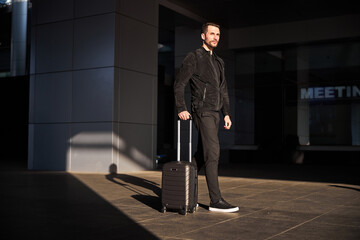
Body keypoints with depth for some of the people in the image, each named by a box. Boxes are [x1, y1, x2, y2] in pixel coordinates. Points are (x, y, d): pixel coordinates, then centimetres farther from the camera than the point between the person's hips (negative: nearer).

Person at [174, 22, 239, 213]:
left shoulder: (219, 62, 21)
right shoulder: (194, 57, -1)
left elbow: (223, 90, 22)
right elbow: (179, 84, -6)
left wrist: (227, 113, 15)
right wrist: (181, 108, -15)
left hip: (214, 113, 8)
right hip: (202, 111, -8)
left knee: (202, 154, 10)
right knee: (213, 152, -15)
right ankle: (216, 201, -14)